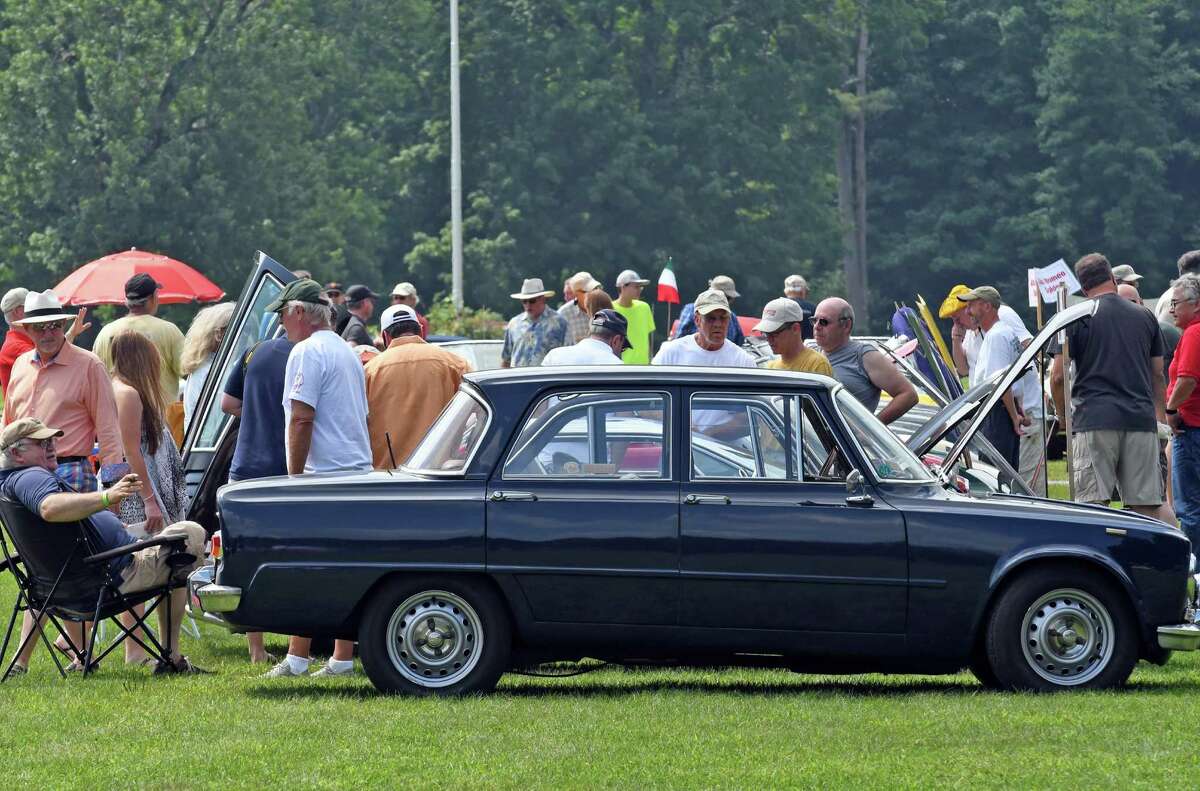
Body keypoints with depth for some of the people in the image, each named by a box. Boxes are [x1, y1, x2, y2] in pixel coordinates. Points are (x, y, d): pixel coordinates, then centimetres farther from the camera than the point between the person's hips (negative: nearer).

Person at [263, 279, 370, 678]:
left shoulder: (307, 352, -9)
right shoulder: (347, 352, 21)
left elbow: (302, 419, -16)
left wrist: (295, 477, -12)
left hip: (323, 476, -9)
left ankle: (297, 658, -9)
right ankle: (343, 658, 6)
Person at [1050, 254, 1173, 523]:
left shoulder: (1076, 319, 1)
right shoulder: (1144, 317, 12)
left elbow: (1058, 376, -2)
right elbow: (1157, 375, 17)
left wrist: (1063, 414, 14)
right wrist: (1162, 419, 27)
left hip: (1094, 420, -3)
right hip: (1141, 418, 3)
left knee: (1093, 503, -5)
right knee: (1149, 503, 3)